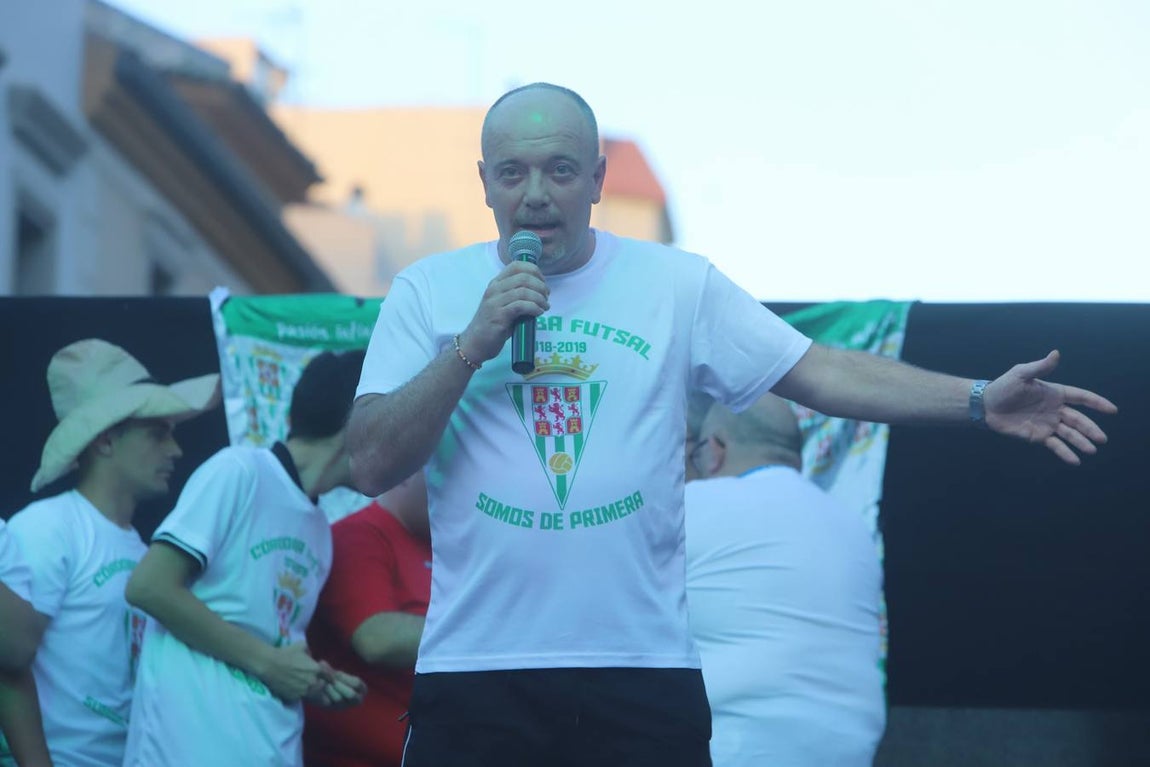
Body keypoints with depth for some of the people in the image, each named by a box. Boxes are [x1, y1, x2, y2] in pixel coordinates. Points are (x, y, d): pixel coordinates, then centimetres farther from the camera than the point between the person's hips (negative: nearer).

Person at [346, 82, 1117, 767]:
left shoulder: (678, 285, 6)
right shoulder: (427, 292, 4)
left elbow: (821, 372, 3)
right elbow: (372, 466, -2)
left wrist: (980, 399, -5)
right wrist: (472, 345, -13)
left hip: (643, 671, 0)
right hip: (475, 678, 0)